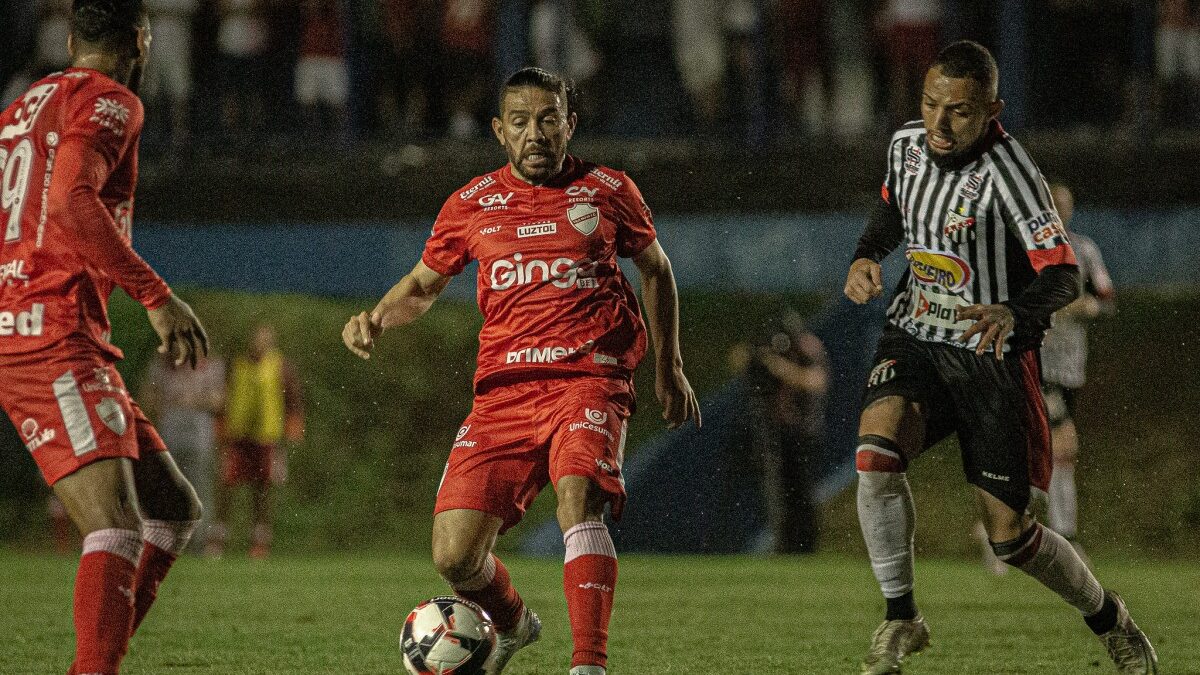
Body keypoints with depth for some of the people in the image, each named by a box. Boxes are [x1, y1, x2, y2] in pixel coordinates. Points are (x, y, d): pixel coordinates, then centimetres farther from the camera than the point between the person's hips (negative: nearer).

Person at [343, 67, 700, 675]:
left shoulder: (607, 191, 7)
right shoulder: (472, 204, 10)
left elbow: (655, 270, 22)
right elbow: (424, 284, 22)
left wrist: (669, 368, 23)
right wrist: (376, 318, 1)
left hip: (588, 379, -2)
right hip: (503, 389, 2)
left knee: (577, 498, -33)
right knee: (454, 557, -8)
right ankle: (512, 626, 27)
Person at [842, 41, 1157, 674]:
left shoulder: (1004, 168, -20)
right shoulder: (906, 145, -1)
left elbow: (1062, 273, -25)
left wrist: (1014, 314, -45)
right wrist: (865, 258, 2)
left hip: (992, 352, -5)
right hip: (913, 337, 5)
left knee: (1009, 536, -2)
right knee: (875, 450, -26)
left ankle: (1108, 618, 27)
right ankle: (901, 618, -9)